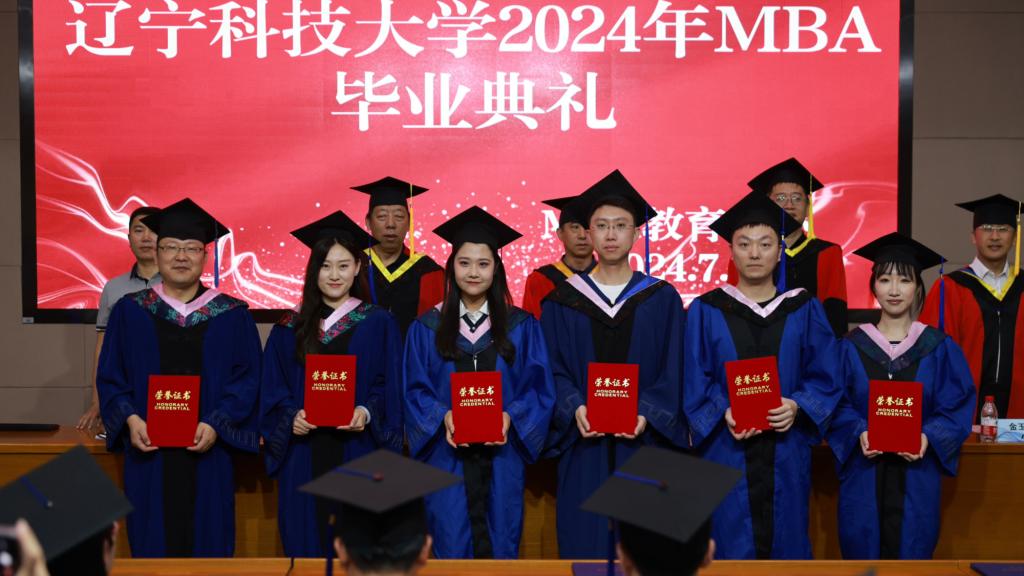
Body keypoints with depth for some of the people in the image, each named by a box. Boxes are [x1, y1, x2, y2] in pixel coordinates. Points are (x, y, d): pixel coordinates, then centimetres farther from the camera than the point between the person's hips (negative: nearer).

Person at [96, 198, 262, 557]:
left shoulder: (232, 316, 3)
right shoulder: (130, 311, 5)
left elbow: (247, 380, 0)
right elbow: (110, 378, 6)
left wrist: (216, 425, -13)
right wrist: (130, 419, -11)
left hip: (206, 453, 0)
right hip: (149, 453, 1)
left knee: (207, 542, 5)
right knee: (151, 544, 5)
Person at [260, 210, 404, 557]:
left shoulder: (378, 324, 3)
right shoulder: (291, 327, 7)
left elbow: (389, 388, 0)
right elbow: (273, 390, 7)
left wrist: (366, 413, -17)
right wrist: (291, 416, -11)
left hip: (357, 454, -1)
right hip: (305, 459, 2)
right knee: (306, 541, 7)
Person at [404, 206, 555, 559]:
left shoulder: (522, 327, 6)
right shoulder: (426, 328, 5)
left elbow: (538, 388, 2)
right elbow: (416, 390, 3)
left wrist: (510, 416, -16)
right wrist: (443, 416, -16)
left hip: (501, 457, 0)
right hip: (447, 457, 0)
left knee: (499, 544, 7)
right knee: (451, 546, 4)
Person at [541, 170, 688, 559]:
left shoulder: (662, 299, 5)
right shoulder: (564, 301, 6)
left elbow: (673, 372, 1)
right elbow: (553, 370, 2)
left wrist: (646, 414, -15)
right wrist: (574, 408, -16)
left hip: (643, 444, 0)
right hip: (585, 449, 0)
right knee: (584, 543, 4)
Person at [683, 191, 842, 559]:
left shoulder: (804, 310, 5)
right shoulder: (706, 311, 2)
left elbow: (826, 377, 3)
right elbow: (695, 384, 0)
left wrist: (796, 407, -15)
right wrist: (723, 414, -17)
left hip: (787, 456, 1)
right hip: (726, 451, -1)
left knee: (786, 543, 8)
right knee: (730, 546, 2)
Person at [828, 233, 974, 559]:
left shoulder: (939, 348, 3)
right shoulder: (852, 347, 3)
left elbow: (958, 407, 0)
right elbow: (838, 406, 1)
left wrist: (928, 437, -16)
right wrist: (859, 433, -17)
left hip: (917, 475, 0)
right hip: (864, 477, 0)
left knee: (912, 555, 5)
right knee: (862, 554, 5)